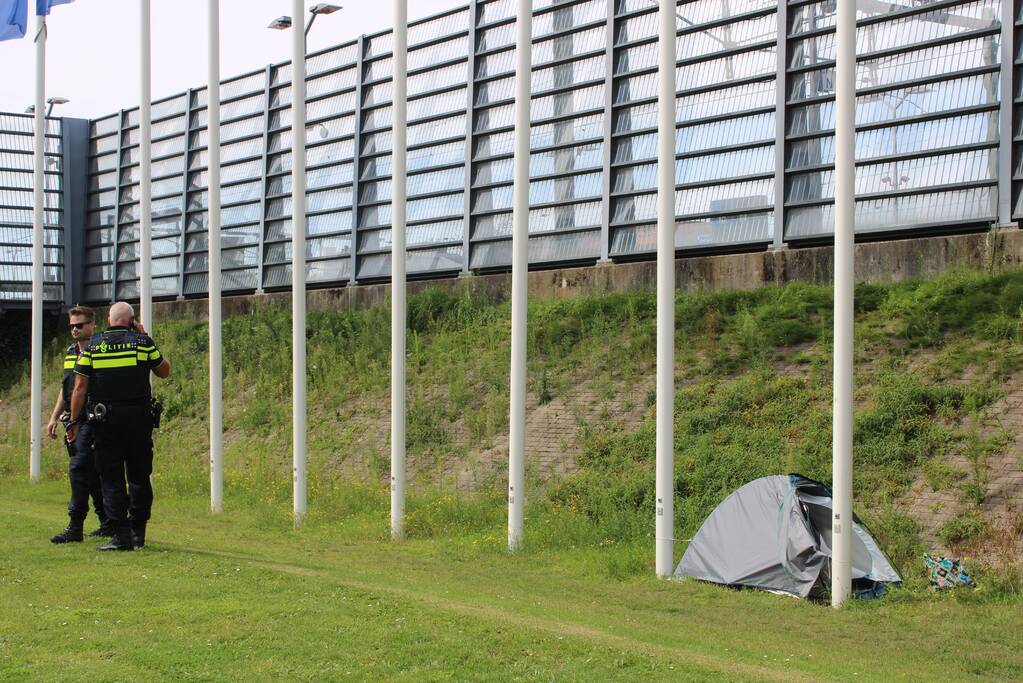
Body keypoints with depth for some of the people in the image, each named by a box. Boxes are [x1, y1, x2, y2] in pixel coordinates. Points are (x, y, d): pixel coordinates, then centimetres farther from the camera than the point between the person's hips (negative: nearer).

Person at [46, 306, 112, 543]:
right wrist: (54, 417, 21)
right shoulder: (70, 353, 17)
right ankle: (108, 523, 18)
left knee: (79, 469, -13)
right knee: (92, 472, 11)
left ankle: (75, 527, -12)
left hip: (92, 420, -8)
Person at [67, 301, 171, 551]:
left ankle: (121, 535, -3)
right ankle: (138, 531, 13)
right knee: (139, 477, 13)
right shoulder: (143, 342, -1)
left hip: (105, 420, 0)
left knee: (111, 479, 3)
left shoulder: (92, 346, 2)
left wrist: (74, 421, 6)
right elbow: (164, 371, 14)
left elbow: (80, 387, 0)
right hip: (138, 418, 0)